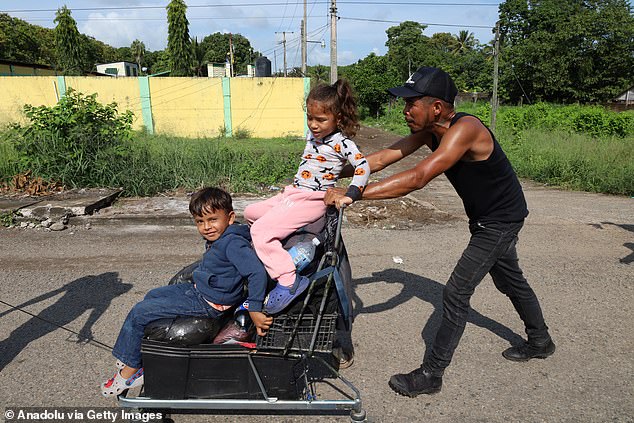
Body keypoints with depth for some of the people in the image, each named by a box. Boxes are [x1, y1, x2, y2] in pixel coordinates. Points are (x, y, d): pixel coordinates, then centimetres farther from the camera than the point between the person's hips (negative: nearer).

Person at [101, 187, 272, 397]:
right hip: (199, 289, 10)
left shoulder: (233, 243, -27)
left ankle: (129, 372, 12)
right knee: (152, 295, 26)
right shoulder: (218, 238, 2)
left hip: (208, 304, -10)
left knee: (139, 313, -5)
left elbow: (257, 272, -34)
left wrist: (255, 311, -33)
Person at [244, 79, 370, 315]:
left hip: (313, 200, -9)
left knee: (261, 230, -23)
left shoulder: (341, 142, -13)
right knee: (251, 213, 17)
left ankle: (288, 280, -22)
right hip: (293, 194, 9)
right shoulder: (312, 136, 11)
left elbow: (363, 167, -20)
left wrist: (349, 196, -31)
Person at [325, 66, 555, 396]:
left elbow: (417, 178, -45)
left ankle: (431, 375, 3)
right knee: (509, 281, 25)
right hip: (485, 218, 9)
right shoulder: (429, 130, -7)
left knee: (456, 293, -10)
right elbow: (384, 158, -9)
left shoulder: (464, 129, -34)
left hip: (501, 219, -9)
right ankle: (540, 341, 49)